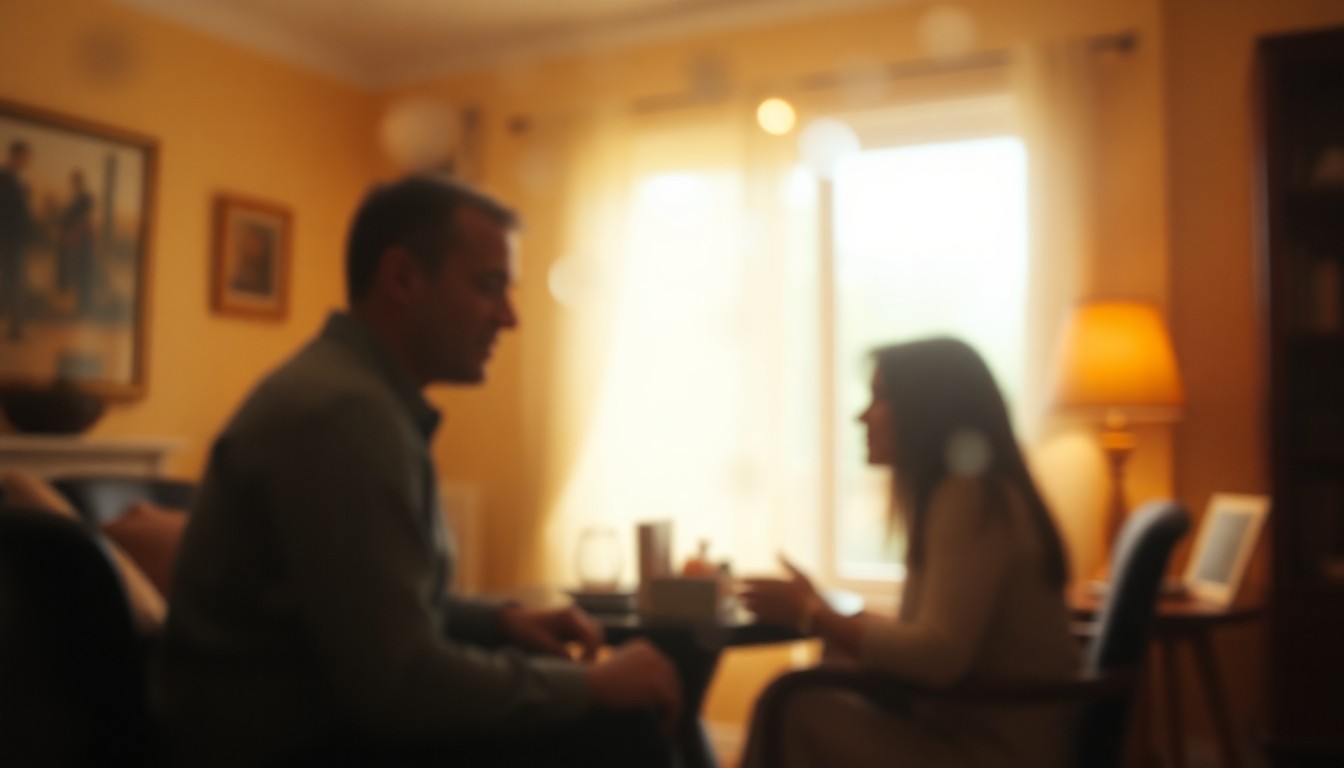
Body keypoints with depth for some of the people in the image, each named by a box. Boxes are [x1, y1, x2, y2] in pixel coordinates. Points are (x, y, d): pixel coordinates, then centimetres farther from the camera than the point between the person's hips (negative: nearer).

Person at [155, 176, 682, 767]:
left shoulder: (364, 393, 10)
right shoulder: (342, 411, -23)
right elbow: (398, 686, -26)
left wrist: (500, 619, 4)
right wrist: (593, 685, -15)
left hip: (330, 718, 10)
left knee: (632, 714, 6)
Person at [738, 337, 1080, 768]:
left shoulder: (970, 498, -15)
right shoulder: (954, 493, 14)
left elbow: (939, 657, -21)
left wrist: (812, 614, -12)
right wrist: (818, 609, 2)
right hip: (966, 728, 9)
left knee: (798, 710, -18)